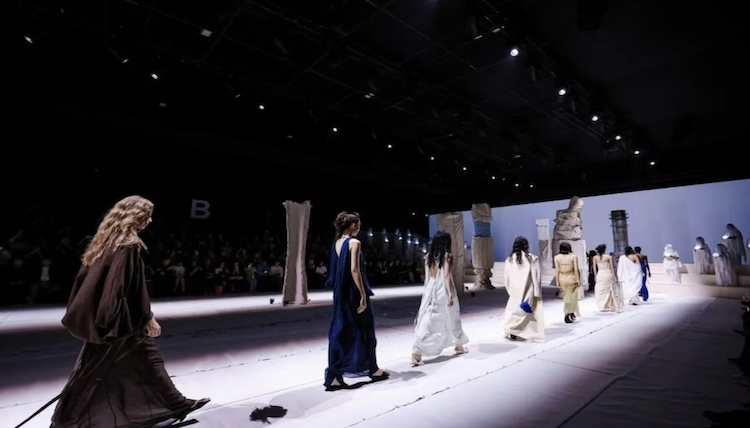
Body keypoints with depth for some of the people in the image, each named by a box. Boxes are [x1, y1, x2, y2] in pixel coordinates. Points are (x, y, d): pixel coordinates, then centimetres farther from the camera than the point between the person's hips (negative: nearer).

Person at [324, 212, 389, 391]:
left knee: (339, 333, 12)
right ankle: (373, 370, 28)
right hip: (354, 293, -7)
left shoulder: (336, 243, 9)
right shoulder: (354, 242, -14)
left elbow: (336, 270, 12)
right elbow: (354, 270, -22)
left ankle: (334, 378, 19)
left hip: (341, 294, 7)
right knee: (365, 330, 10)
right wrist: (363, 295, -19)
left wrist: (340, 289, 18)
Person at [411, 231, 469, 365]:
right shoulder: (447, 256, -8)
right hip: (443, 291, -4)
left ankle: (416, 353, -2)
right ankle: (458, 345, 35)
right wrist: (450, 294, -18)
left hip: (430, 291, 4)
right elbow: (446, 276, -16)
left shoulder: (428, 257, 6)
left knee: (427, 322, 4)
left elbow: (427, 277, 9)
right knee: (451, 319, 18)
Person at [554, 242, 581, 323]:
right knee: (571, 297, 8)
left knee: (566, 296, 18)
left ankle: (571, 314, 26)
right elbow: (576, 269, -9)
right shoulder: (574, 256, -8)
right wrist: (578, 280, -3)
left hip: (562, 279, 3)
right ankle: (569, 314, 8)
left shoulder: (557, 257, -3)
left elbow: (557, 270, -4)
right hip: (571, 279, -3)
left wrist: (557, 281, 1)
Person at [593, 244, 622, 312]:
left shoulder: (595, 257, -1)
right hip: (608, 274, -2)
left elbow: (594, 268, 3)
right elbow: (611, 267, -5)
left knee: (601, 291, 10)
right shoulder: (609, 257, -7)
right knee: (612, 290, 11)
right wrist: (613, 275, 2)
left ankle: (603, 307, 10)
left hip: (600, 275, 2)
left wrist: (596, 276, 12)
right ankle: (612, 306, 14)